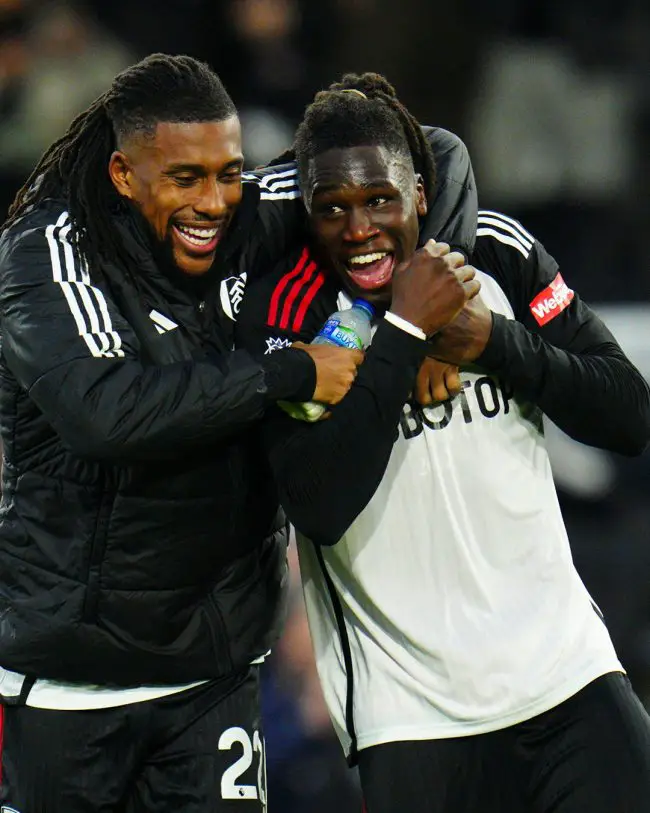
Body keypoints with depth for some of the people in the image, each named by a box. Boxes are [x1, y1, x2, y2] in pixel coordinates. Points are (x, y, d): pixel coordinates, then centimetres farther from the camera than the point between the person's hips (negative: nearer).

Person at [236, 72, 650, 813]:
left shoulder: (500, 256, 4)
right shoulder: (282, 313, -7)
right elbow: (320, 508, -19)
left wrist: (493, 342, -10)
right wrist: (403, 330, -19)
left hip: (566, 669, 3)